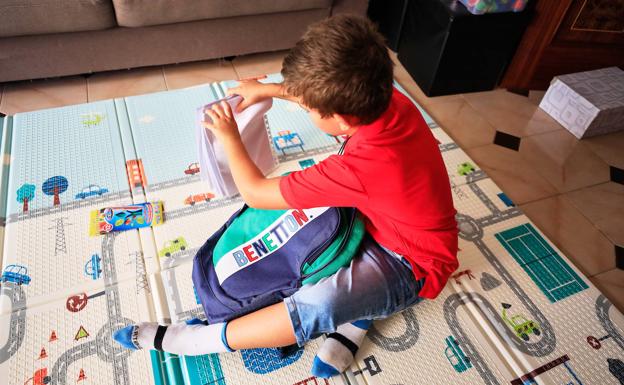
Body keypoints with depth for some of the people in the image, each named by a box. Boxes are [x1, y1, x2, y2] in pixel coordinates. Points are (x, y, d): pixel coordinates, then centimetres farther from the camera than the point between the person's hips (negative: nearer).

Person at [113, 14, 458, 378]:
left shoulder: (362, 166, -39)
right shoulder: (386, 98, -18)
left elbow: (255, 192, -25)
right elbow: (337, 95, 8)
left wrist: (229, 137, -9)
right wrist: (269, 89, 3)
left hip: (411, 267, -8)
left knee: (317, 306, -29)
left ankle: (183, 339, -11)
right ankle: (356, 311, 5)